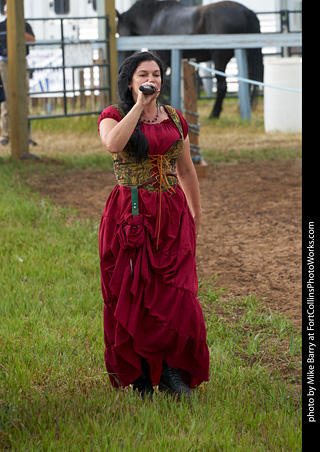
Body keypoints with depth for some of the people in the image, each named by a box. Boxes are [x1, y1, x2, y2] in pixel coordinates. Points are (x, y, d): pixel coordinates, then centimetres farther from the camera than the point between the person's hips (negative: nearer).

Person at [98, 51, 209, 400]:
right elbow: (113, 143, -25)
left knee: (175, 294, -6)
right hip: (129, 214, -3)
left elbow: (186, 171, 19)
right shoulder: (113, 116, 0)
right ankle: (140, 376, 12)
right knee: (131, 295, 0)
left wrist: (196, 217, 21)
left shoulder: (175, 119, 11)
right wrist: (139, 106, -18)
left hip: (171, 214, 3)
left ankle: (172, 371, 7)